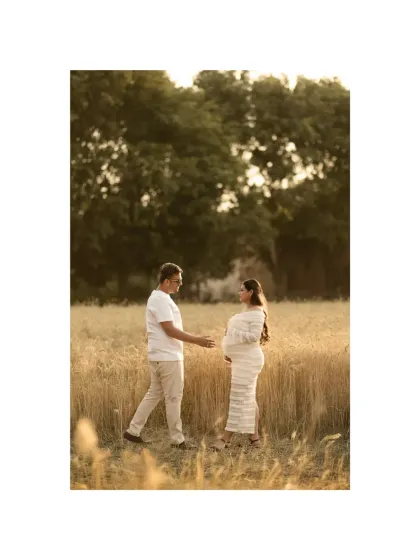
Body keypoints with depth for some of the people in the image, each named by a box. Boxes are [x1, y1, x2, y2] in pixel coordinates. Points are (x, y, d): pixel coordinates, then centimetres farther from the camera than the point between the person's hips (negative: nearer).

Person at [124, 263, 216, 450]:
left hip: (160, 356, 10)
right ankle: (178, 440, 4)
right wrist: (197, 341, -21)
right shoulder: (161, 300, -18)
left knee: (154, 394, 15)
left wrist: (197, 339, 18)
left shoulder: (160, 298, 15)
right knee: (173, 398, -2)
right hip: (167, 357, -10)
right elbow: (170, 330, -22)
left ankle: (133, 431, 17)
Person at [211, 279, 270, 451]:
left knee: (240, 399, -9)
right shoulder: (247, 312, 18)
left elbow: (254, 336, -23)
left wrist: (232, 333, -20)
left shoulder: (257, 313, -13)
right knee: (248, 399, 10)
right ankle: (254, 438, 13)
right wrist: (229, 352, 13)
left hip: (248, 362, -11)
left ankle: (225, 439, -11)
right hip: (241, 361, 11)